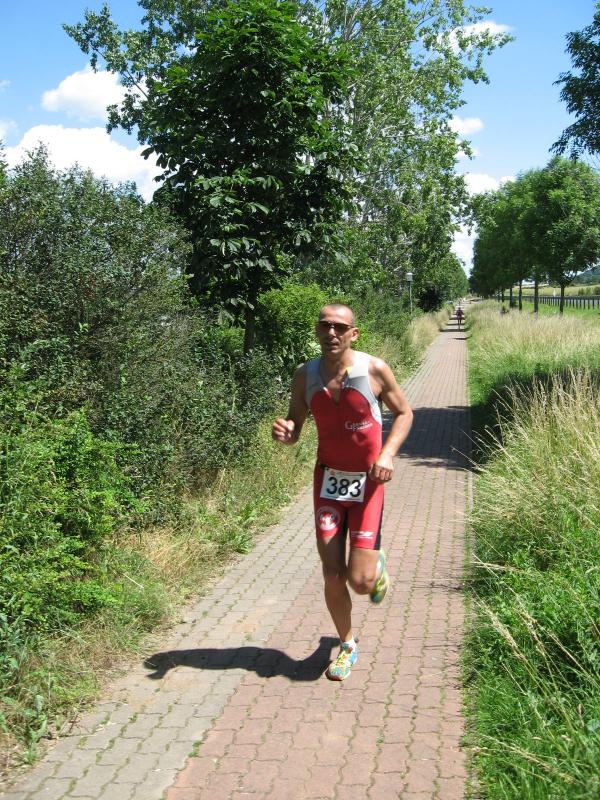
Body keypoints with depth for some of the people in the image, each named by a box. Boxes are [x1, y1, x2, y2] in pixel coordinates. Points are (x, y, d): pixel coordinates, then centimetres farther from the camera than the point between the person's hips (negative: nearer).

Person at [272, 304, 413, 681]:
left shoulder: (374, 369, -12)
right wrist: (285, 433, -21)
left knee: (360, 581, -6)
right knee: (332, 577, 2)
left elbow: (403, 412, 1)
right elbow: (295, 427, 4)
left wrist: (387, 454, -15)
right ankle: (347, 644, 28)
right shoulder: (305, 375, -5)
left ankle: (377, 563, 33)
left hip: (367, 481, -2)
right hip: (328, 479, 2)